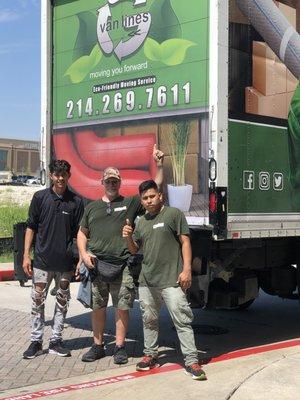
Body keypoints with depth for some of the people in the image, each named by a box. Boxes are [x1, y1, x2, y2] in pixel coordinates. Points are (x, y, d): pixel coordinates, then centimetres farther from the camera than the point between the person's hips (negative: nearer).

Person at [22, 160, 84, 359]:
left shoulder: (76, 201, 1)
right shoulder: (40, 197, 2)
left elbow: (79, 233, 4)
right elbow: (31, 227, 5)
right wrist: (26, 255, -1)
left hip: (66, 262, 1)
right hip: (42, 260, 0)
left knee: (62, 302, 8)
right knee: (37, 301, 3)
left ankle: (56, 341, 19)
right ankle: (36, 341, 14)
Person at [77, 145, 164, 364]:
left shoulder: (130, 203, 7)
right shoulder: (92, 207, 16)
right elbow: (82, 233, 18)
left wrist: (159, 165, -8)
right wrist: (84, 254, 2)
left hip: (122, 266, -2)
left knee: (122, 307, 1)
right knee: (98, 307, 9)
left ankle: (120, 347, 12)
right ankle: (98, 346, 21)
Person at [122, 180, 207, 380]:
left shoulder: (173, 214, 0)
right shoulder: (141, 221, 18)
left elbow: (185, 242, -4)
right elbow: (134, 249, 23)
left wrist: (187, 269, -12)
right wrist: (128, 237, 1)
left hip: (171, 280, -6)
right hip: (147, 280, 6)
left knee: (182, 320, -8)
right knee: (149, 320, 15)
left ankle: (191, 361, -4)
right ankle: (150, 354, 29)